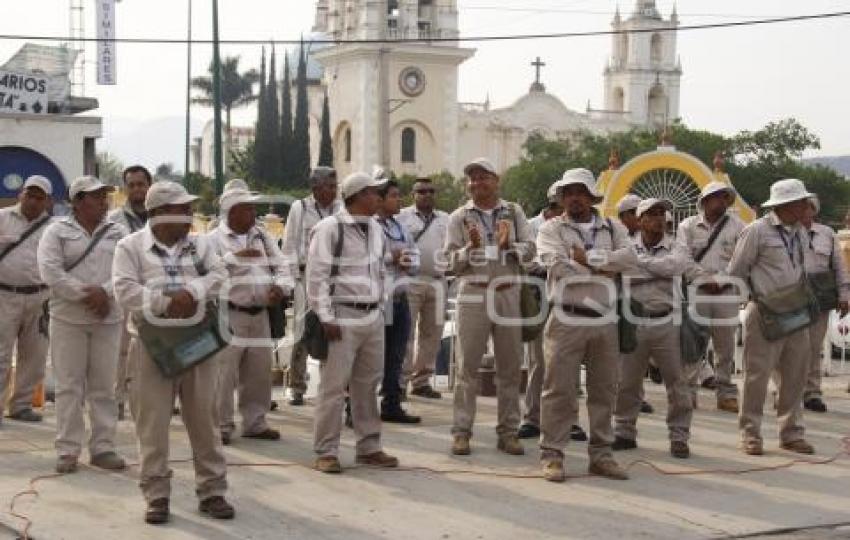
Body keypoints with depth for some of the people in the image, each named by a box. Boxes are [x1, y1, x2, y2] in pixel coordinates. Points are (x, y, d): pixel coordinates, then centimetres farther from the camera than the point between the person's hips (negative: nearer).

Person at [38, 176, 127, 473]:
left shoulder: (117, 233, 10)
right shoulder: (57, 231, 2)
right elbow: (50, 271, -10)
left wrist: (104, 292, -16)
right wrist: (85, 294, -15)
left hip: (108, 319, 3)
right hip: (68, 318, -2)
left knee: (104, 386, 5)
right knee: (69, 385, 0)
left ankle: (103, 447, 12)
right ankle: (67, 450, 6)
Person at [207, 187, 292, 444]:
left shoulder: (262, 237, 15)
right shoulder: (214, 239, -3)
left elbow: (282, 267, 12)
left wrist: (280, 287, -7)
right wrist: (235, 257, -21)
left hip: (259, 315, 6)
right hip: (228, 315, -6)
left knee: (259, 373, 10)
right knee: (224, 374, -7)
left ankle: (255, 423, 22)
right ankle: (221, 426, 3)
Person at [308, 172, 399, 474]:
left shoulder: (375, 229, 15)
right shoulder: (329, 228, -9)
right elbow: (316, 276, -11)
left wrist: (380, 307, 16)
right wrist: (326, 318, -15)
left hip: (372, 318, 7)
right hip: (342, 319, -7)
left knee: (367, 385, 12)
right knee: (334, 386, -4)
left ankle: (369, 448, 20)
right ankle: (326, 452, 3)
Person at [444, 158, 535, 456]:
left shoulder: (513, 212, 10)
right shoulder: (459, 217, 6)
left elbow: (530, 250, 3)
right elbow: (452, 261, 0)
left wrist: (509, 244, -15)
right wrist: (471, 247, -18)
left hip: (508, 295, 2)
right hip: (473, 295, -2)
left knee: (510, 367, 5)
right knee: (468, 366, -1)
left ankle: (508, 432, 12)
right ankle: (462, 431, 3)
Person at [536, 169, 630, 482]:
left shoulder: (613, 230, 15)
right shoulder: (551, 230, 5)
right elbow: (560, 267, -11)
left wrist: (587, 259, -8)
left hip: (605, 321, 3)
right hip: (567, 321, -3)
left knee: (604, 389, 8)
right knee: (559, 389, -3)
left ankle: (601, 454, 16)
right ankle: (552, 454, 4)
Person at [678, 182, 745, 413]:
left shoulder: (736, 225, 5)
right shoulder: (688, 226, 4)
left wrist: (719, 279, -9)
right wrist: (703, 281, -9)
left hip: (726, 292, 1)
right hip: (695, 292, -1)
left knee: (725, 346, 4)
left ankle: (726, 394, 12)